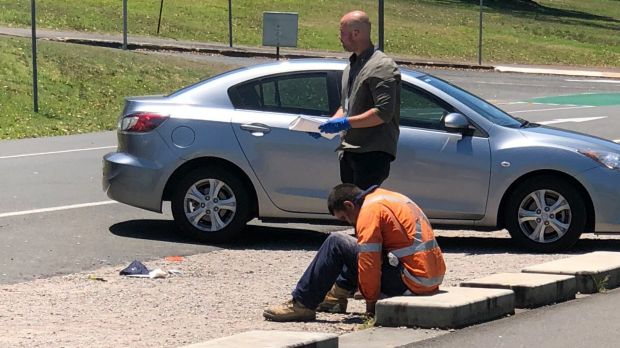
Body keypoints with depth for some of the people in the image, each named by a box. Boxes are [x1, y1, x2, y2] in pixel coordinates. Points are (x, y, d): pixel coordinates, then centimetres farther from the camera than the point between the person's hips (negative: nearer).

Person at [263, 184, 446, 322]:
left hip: (412, 284, -10)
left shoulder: (370, 210, -10)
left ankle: (302, 305, -6)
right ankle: (339, 292, 33)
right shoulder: (386, 197, 20)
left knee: (336, 243, -7)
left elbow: (369, 264, -16)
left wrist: (371, 302, -4)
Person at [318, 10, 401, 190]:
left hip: (372, 153, -9)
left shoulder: (381, 66, -11)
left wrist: (345, 123, -21)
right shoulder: (351, 66, 20)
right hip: (349, 151, 9)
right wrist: (329, 123, 9)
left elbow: (384, 113, -20)